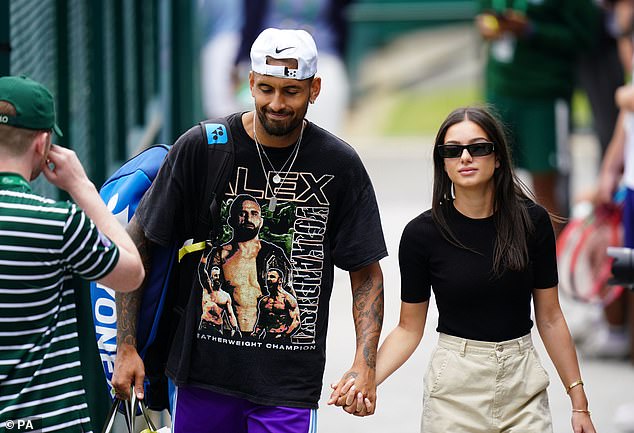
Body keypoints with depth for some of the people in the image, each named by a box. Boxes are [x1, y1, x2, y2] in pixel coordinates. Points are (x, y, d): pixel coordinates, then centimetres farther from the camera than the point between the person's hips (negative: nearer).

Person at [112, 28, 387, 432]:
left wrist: (365, 364, -8)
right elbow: (136, 245, 2)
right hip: (203, 368, 1)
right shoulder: (201, 148, -4)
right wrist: (126, 348, -4)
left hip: (291, 382, 0)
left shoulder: (340, 165, -1)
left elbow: (367, 273, 5)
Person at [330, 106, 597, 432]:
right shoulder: (422, 233, -7)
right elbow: (409, 328, 0)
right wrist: (366, 378, -17)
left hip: (523, 382, 1)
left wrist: (579, 402, 2)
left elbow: (550, 318, 3)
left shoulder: (532, 221, -3)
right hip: (455, 391, -1)